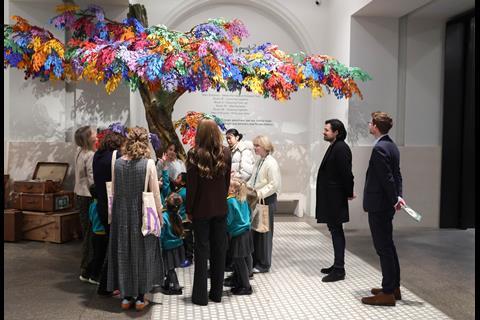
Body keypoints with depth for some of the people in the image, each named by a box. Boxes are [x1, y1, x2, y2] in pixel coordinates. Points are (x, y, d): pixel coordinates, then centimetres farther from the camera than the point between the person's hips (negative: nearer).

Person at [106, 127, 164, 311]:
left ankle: (126, 297, 20)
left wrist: (116, 211, 15)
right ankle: (140, 297, 16)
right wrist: (160, 214, 2)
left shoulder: (117, 163, -2)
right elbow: (155, 193, -9)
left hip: (121, 213, 3)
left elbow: (114, 191, 4)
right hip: (142, 213, -3)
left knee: (123, 251, 13)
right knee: (142, 251, 10)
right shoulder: (148, 163, -12)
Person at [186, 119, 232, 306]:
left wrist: (189, 209, -2)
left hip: (201, 208, -3)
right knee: (219, 249, 12)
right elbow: (227, 181, 3)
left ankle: (200, 295, 13)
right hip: (220, 208, 3)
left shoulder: (194, 155, -14)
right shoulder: (225, 153, -3)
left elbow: (191, 185, -11)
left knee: (201, 250, 6)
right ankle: (217, 292, 22)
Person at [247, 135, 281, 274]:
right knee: (254, 231, 13)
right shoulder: (259, 161, 11)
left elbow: (275, 184, -20)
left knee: (264, 232, 2)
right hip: (257, 200, 8)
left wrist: (259, 193, -21)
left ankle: (264, 264, 15)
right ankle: (255, 261, 26)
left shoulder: (271, 163, -15)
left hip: (267, 200, -8)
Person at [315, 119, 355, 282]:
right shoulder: (334, 147, 14)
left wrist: (349, 193, -10)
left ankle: (339, 270, 3)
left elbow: (346, 173, -19)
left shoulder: (341, 148, -17)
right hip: (330, 198, 10)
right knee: (335, 231, 15)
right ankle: (337, 265, 26)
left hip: (336, 199, -10)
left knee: (336, 231, -4)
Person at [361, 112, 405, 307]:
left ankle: (387, 293, 7)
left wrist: (395, 199, -12)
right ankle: (394, 287, 28)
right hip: (386, 205, 10)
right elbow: (396, 175, 12)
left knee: (383, 248, -2)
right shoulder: (391, 146, 12)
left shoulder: (379, 148, -19)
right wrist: (398, 196, 4)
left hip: (378, 205, -10)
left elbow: (388, 178, -21)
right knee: (388, 246, 17)